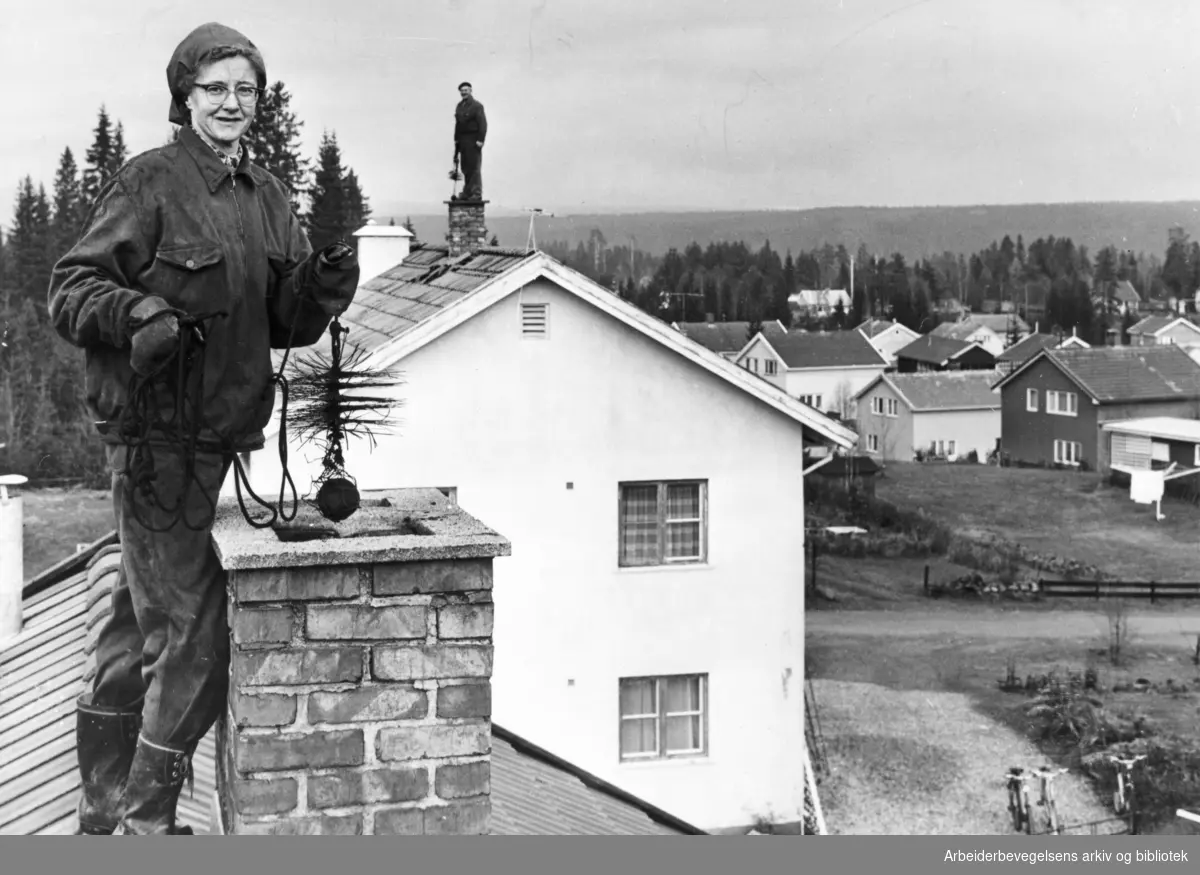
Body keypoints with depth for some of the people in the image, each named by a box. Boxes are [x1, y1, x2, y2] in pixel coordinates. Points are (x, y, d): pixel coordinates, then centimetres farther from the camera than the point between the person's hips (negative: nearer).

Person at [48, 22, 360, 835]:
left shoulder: (267, 196, 12)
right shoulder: (149, 183, -9)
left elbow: (286, 321, 13)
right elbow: (70, 287, -10)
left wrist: (326, 287, -7)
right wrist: (139, 312, -28)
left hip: (215, 437, 8)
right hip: (156, 437, -7)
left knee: (140, 630, 17)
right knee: (193, 637, -7)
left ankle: (105, 812, 30)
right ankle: (146, 822, 6)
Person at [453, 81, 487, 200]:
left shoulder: (477, 106, -7)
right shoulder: (459, 106, 14)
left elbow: (483, 124, -12)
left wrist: (480, 140, -17)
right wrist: (456, 139, 14)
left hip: (473, 140, -7)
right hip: (462, 140, 7)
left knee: (475, 167, -8)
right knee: (465, 168, 9)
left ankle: (477, 194, -6)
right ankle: (467, 193, 15)